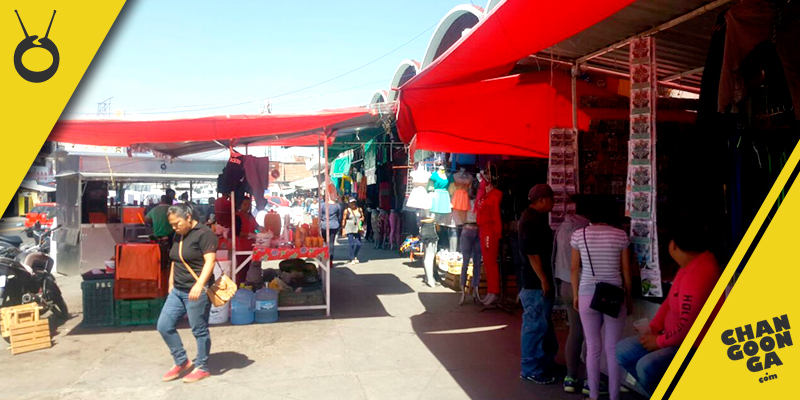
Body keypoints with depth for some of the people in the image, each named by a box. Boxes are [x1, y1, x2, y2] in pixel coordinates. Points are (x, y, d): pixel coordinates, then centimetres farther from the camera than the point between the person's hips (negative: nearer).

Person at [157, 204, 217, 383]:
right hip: (177, 291, 9)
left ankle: (202, 368, 17)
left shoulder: (204, 233, -13)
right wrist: (171, 284, 18)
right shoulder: (178, 236, 14)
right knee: (164, 326, 8)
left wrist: (199, 285, -29)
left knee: (199, 330, 1)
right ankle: (181, 362, 23)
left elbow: (210, 261, -20)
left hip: (197, 291, -9)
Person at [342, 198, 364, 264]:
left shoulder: (359, 209, 8)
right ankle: (352, 259, 5)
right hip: (350, 230, -3)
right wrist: (343, 229, -6)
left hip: (358, 229, 3)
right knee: (351, 244, -6)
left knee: (358, 244, -1)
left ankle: (355, 256, 24)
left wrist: (361, 219, -4)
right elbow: (344, 220, -1)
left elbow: (363, 217, 18)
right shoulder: (347, 211, -1)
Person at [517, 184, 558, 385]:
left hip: (539, 279, 11)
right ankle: (531, 369, 8)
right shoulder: (531, 219, -18)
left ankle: (547, 362, 31)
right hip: (536, 282, -11)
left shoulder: (537, 217, 14)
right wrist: (544, 280, -21)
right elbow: (532, 252, -23)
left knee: (544, 324, 19)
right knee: (535, 325, -2)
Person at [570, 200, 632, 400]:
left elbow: (575, 268, 2)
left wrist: (575, 295, 13)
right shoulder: (620, 235, -2)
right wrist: (628, 297, 12)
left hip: (587, 295, 1)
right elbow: (626, 270, 2)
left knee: (593, 347, 8)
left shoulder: (579, 234, 0)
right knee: (613, 348, 7)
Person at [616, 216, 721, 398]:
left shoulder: (699, 273, -28)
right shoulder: (690, 263, 5)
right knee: (622, 350, 6)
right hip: (677, 338, 10)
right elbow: (670, 301, 14)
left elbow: (686, 326, -27)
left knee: (647, 366, -31)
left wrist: (659, 341, -12)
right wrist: (653, 328, 2)